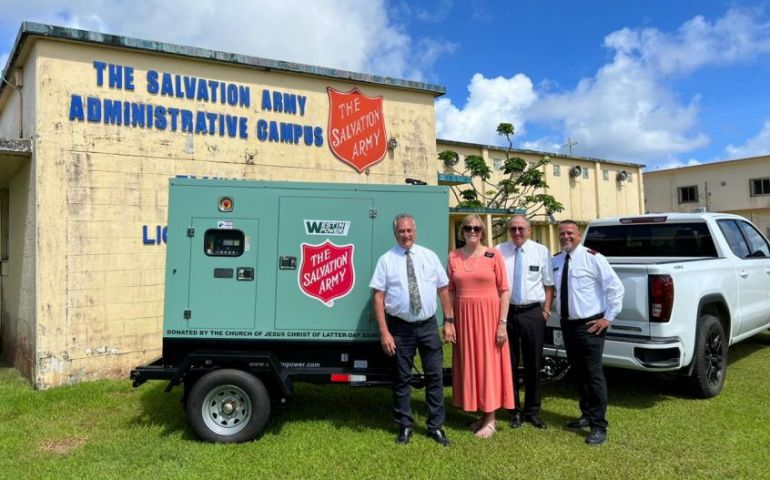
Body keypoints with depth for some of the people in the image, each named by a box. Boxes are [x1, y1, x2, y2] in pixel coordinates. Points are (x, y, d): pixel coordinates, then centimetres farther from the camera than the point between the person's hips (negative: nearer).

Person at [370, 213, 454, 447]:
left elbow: (443, 289, 7)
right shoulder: (386, 260, -4)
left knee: (435, 376, 6)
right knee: (402, 379, 10)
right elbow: (378, 298, -7)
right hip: (400, 327, -2)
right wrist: (384, 332, -12)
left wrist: (449, 320, 3)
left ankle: (436, 426, 21)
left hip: (428, 325, 2)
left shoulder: (429, 256, 3)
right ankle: (405, 427, 26)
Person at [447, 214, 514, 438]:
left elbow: (504, 290, -3)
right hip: (463, 316, 3)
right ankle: (482, 414, 23)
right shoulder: (453, 256, 5)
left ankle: (490, 419, 12)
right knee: (469, 363, 8)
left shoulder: (493, 255, -2)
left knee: (489, 363, 2)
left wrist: (502, 323, -9)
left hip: (488, 314, -3)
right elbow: (450, 291, 8)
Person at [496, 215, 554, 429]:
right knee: (509, 363, 9)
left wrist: (546, 310, -1)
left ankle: (532, 411, 25)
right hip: (507, 312, 0)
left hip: (533, 313, 0)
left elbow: (549, 284, 5)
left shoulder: (541, 251, 2)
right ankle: (514, 410, 24)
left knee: (533, 364, 10)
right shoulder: (499, 251, -1)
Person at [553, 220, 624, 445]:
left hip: (590, 325, -6)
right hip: (567, 324, 7)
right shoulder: (555, 260, 7)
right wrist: (556, 311, 12)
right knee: (578, 372, 16)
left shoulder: (592, 258, -11)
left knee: (593, 374, -5)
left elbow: (615, 287, -12)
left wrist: (608, 317, -12)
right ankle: (587, 415, 31)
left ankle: (599, 426, 2)